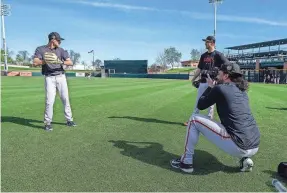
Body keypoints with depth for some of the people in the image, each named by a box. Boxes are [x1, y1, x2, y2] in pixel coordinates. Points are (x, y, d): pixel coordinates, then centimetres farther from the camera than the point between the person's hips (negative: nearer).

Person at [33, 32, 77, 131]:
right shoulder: (40, 49, 1)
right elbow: (35, 63, -10)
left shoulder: (61, 50, 6)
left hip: (61, 76, 3)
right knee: (49, 101, -9)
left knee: (65, 99, 3)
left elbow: (70, 62, -2)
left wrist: (62, 62, -22)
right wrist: (45, 61, -28)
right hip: (49, 77, -2)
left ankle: (69, 120, 13)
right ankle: (48, 123, 4)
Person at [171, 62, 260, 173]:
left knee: (194, 119, 4)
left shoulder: (220, 88, -5)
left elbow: (200, 105, 7)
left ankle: (186, 162, 13)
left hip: (238, 147, -8)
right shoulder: (243, 91, 16)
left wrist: (210, 87, 19)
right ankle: (245, 159, 17)